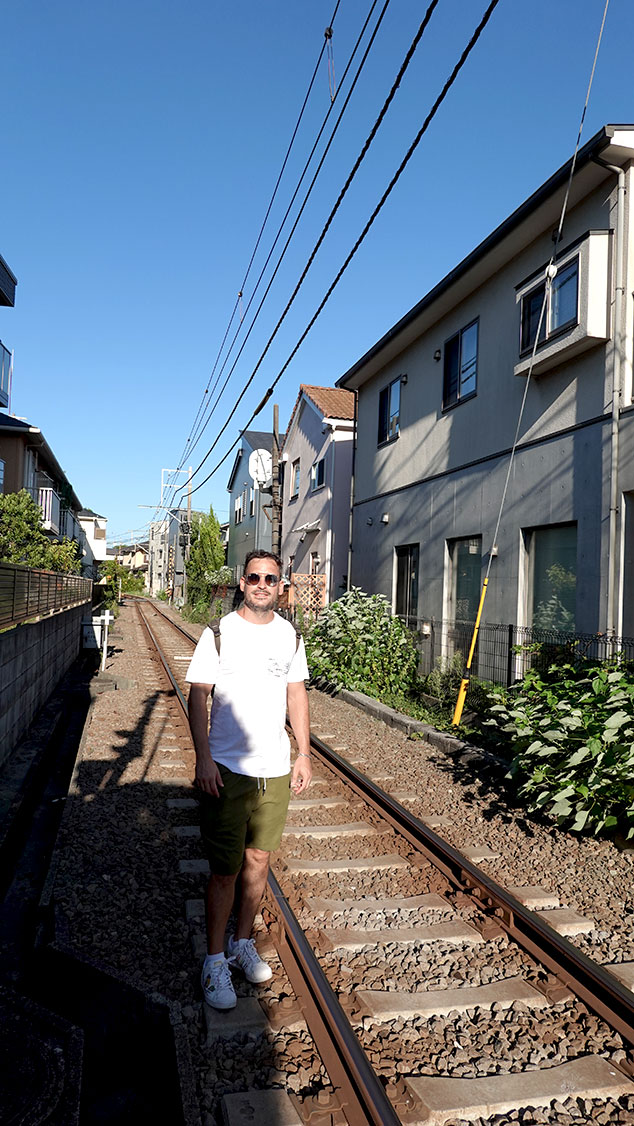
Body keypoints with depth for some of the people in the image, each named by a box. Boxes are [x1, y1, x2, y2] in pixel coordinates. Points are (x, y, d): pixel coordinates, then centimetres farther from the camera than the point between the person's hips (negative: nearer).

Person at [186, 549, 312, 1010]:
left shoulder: (290, 636, 5)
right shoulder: (219, 633, -7)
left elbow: (297, 695, 11)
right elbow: (198, 696, -6)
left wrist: (304, 755, 8)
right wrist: (203, 757, -13)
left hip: (276, 769, 4)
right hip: (227, 768, -4)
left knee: (259, 859, 14)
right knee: (225, 868, 1)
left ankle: (243, 943, 33)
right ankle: (215, 961, 18)